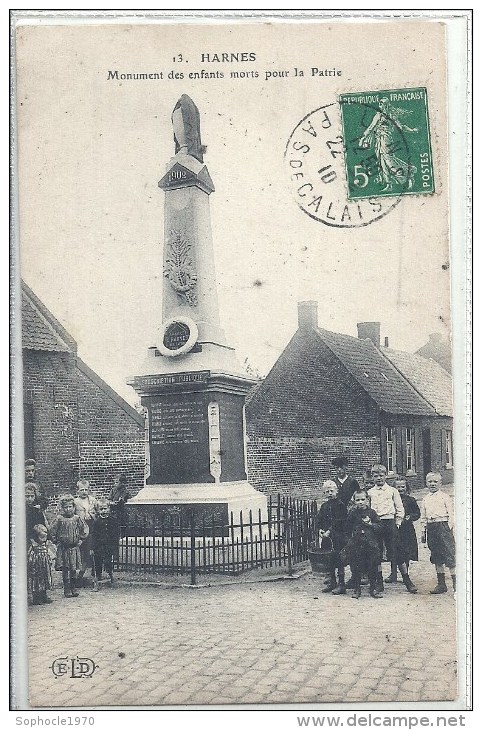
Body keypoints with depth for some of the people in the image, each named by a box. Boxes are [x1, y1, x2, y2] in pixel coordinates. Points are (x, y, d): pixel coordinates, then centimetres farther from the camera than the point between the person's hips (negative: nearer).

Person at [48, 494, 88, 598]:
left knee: (74, 569, 5)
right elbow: (51, 532, 0)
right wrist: (57, 542, -2)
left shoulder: (77, 518, 2)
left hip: (74, 548, 2)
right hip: (63, 548, -2)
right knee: (65, 570, 0)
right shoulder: (59, 519, -5)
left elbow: (85, 529, 12)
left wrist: (80, 540, 6)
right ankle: (67, 590, 8)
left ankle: (73, 589, 16)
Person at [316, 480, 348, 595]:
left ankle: (341, 584, -2)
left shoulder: (340, 505, -5)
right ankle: (331, 583, 18)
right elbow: (319, 520, 13)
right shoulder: (324, 506, 15)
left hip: (338, 537, -6)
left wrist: (329, 531, -18)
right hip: (326, 537, 6)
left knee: (338, 559, -6)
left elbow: (339, 521, -13)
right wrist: (320, 529, -5)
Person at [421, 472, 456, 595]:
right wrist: (423, 532, 15)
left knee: (449, 555, -8)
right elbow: (424, 517, 18)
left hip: (443, 525, -5)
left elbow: (451, 514, -2)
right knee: (436, 557, 9)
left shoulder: (445, 497, 1)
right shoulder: (425, 499, 15)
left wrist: (449, 528, -10)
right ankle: (441, 584, 16)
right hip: (430, 528, 5)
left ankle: (456, 584, -3)